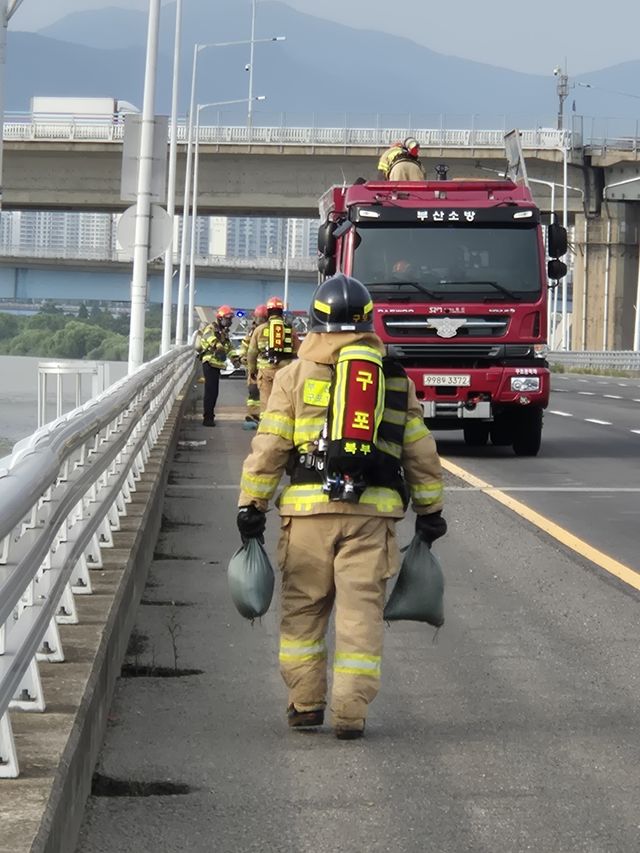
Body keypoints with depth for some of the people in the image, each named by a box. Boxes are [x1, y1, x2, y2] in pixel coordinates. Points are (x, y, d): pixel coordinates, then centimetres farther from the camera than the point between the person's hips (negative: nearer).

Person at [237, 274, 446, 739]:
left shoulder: (297, 373, 5)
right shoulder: (395, 378, 13)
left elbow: (269, 447, 1)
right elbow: (421, 453, 15)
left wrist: (251, 505, 5)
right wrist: (430, 510, 21)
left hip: (310, 508, -1)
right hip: (374, 509, 1)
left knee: (304, 605, 11)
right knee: (362, 608, 2)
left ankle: (305, 702, 15)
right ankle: (351, 712, -2)